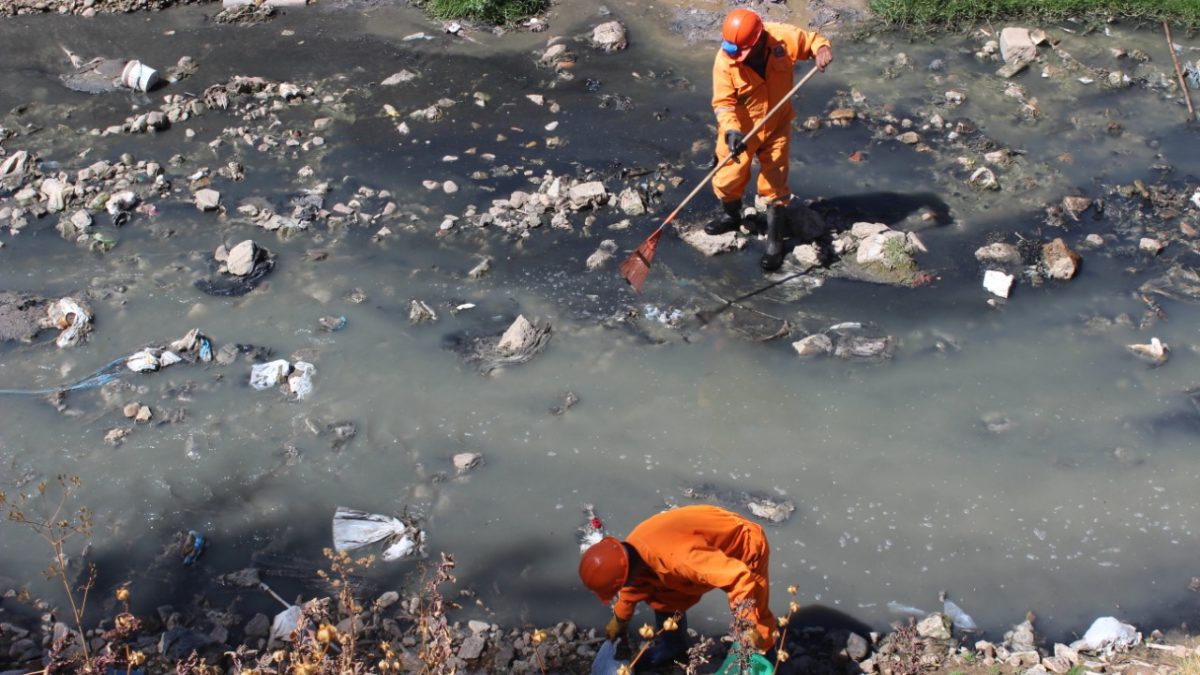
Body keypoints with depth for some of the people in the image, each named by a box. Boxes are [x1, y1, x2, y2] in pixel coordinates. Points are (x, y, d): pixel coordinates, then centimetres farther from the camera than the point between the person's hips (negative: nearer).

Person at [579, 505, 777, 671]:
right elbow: (637, 583, 11)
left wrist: (750, 626, -39)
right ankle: (671, 648, 33)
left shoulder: (674, 558, -43)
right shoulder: (632, 549, -14)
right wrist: (620, 620, 25)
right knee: (664, 594, 12)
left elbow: (739, 577, -44)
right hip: (717, 541, 8)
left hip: (746, 545, -8)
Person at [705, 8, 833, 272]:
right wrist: (730, 130, -41)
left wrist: (823, 49, -28)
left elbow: (814, 40, -5)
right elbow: (723, 102, -24)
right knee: (728, 179, 10)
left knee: (774, 185, 6)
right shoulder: (725, 60, -24)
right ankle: (731, 217, 45)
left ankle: (775, 241, 23)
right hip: (740, 130, 0)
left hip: (777, 127, 0)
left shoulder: (782, 37, -21)